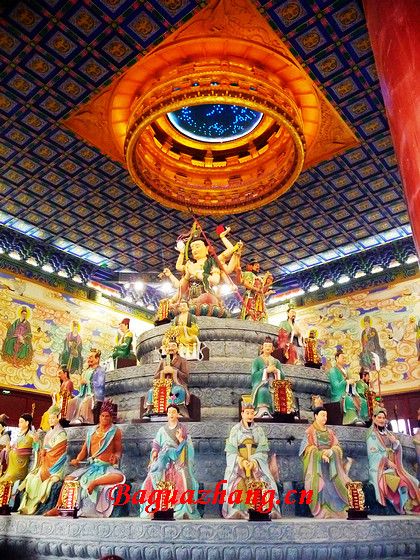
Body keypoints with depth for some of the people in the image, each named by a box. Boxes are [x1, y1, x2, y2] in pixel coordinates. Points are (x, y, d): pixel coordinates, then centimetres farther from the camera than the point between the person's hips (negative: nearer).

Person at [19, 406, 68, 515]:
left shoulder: (61, 433, -8)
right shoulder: (49, 433, 15)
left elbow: (55, 452, -12)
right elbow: (43, 450, 13)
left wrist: (44, 453, -8)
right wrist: (37, 442, 0)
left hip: (54, 466, -7)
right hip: (45, 463, 7)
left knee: (37, 479, -20)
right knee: (29, 478, -11)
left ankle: (32, 507, -10)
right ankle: (26, 506, -9)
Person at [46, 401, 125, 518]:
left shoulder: (115, 431, 4)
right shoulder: (92, 430, 14)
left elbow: (118, 450, 5)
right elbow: (84, 449, 12)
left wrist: (116, 456, -17)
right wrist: (77, 460, -5)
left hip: (107, 467, -4)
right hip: (91, 465, 4)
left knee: (119, 477, -35)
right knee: (69, 478, -13)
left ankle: (94, 482, -25)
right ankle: (57, 508, -2)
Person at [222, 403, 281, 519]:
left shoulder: (259, 430, 10)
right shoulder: (235, 430, 7)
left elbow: (262, 450, 4)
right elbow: (231, 450, 1)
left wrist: (253, 461, -13)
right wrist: (242, 461, -15)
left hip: (256, 461, 1)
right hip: (238, 461, -1)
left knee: (263, 481, -23)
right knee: (238, 481, -26)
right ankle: (238, 510, -25)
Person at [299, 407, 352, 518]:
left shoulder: (329, 432, 17)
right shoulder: (310, 431, 4)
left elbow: (337, 446, 8)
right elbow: (309, 448, -5)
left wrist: (330, 451, -14)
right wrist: (321, 455, -20)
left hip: (331, 462, 4)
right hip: (316, 463, -4)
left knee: (333, 484, -10)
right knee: (321, 484, -16)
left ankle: (335, 510, -10)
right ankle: (323, 512, -14)